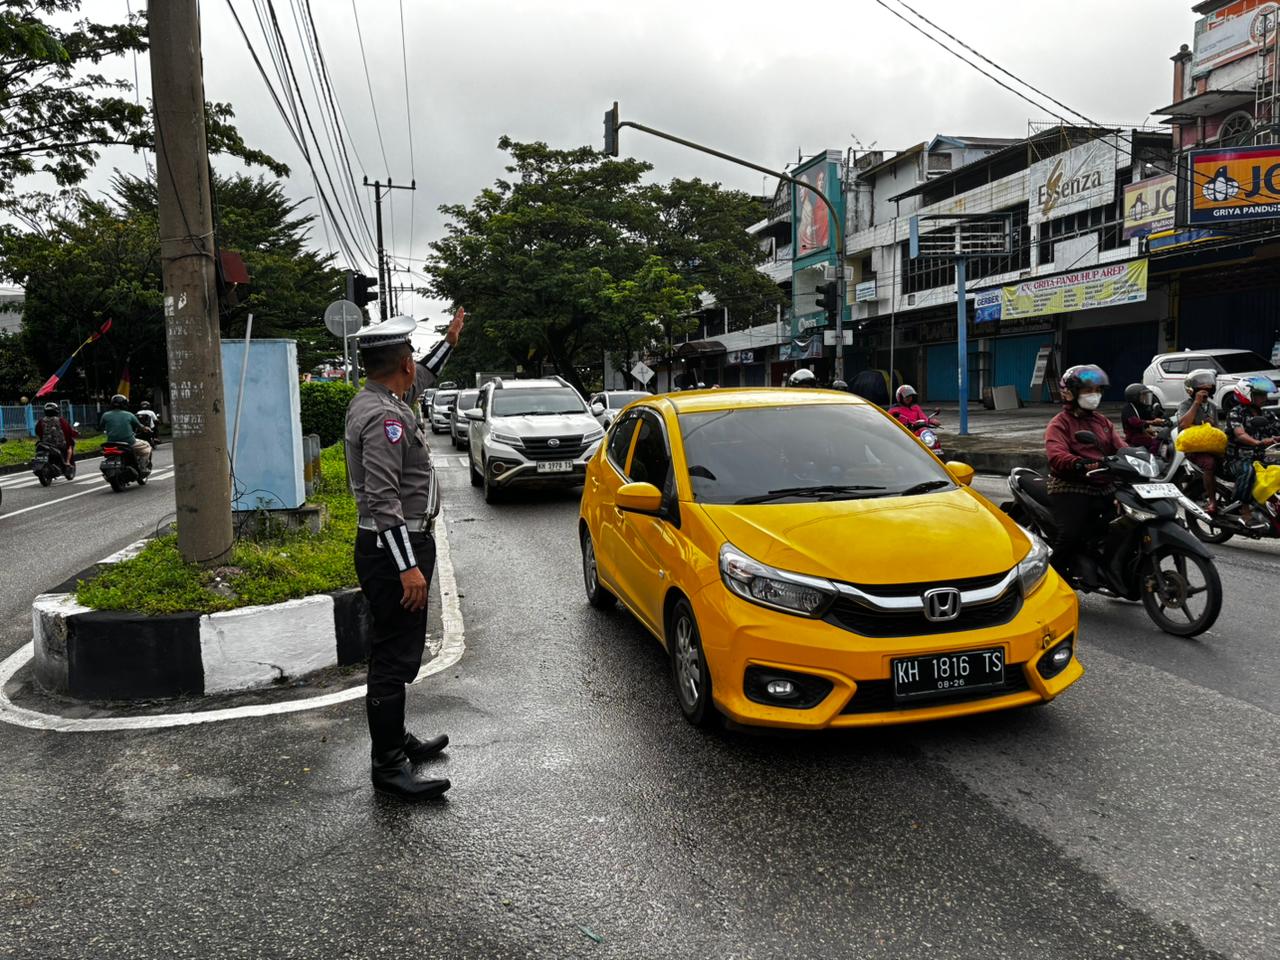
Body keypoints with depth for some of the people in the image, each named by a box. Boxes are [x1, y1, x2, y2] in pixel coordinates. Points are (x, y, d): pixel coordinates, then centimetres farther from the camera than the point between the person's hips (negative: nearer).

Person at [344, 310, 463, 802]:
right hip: (393, 550, -11)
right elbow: (382, 499, -26)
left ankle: (396, 740, 33)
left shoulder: (375, 401, 11)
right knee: (394, 658, -5)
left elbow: (418, 383, 35)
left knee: (397, 653, 20)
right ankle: (388, 767, 3)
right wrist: (407, 566, -28)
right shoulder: (385, 417, -21)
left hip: (400, 546, 11)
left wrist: (449, 341, 39)